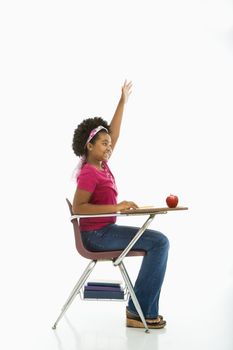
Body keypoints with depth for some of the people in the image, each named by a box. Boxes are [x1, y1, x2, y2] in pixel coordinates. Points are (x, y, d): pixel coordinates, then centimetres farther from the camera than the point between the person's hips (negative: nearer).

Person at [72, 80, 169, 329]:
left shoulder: (100, 164, 7)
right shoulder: (89, 173, -18)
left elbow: (114, 134, 15)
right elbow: (78, 208, -26)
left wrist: (123, 101, 16)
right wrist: (116, 207, -28)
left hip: (105, 229, 10)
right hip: (96, 234, -10)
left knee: (159, 241, 10)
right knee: (159, 242, -14)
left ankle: (146, 310, 3)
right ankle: (138, 310, -11)